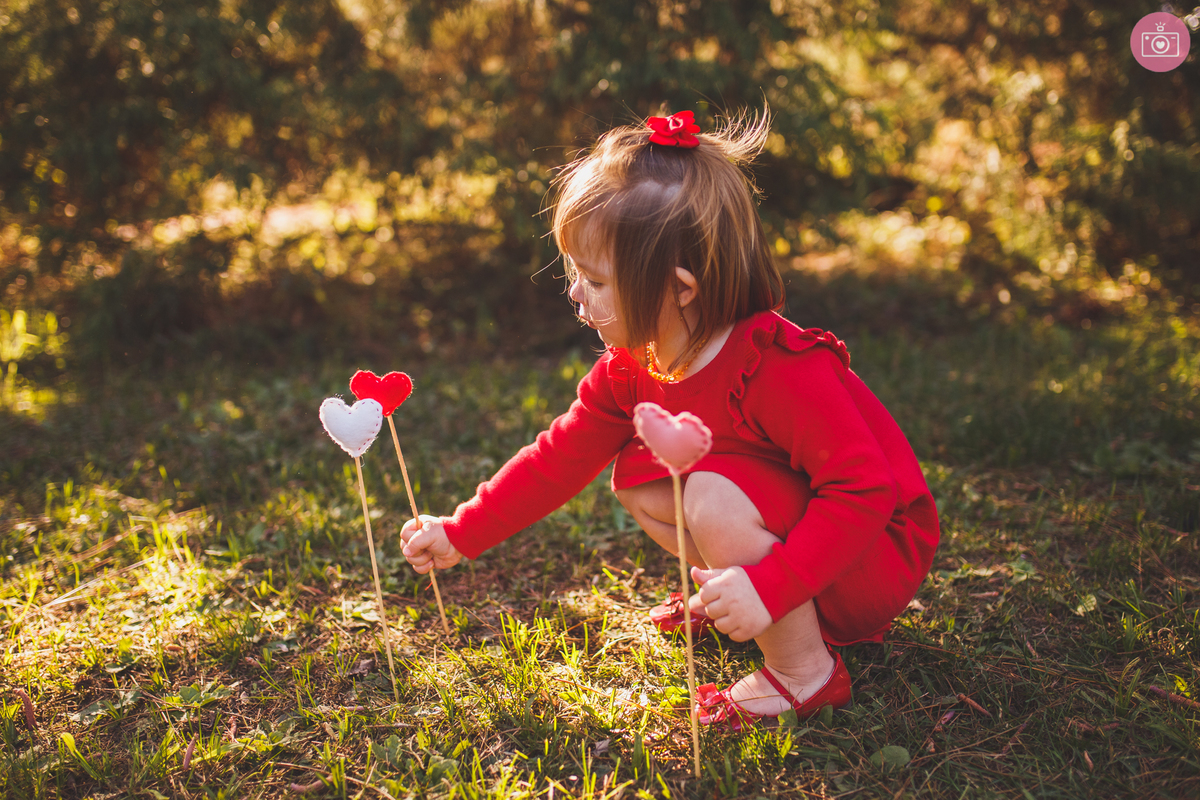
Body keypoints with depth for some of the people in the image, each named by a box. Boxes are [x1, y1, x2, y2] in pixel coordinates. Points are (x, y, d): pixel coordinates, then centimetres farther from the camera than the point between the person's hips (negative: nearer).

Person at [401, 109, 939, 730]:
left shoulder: (780, 370, -32)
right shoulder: (632, 369, -7)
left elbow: (864, 491, -32)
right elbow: (560, 458, 2)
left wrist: (767, 587, -41)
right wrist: (460, 534, 2)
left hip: (879, 554, -7)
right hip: (793, 526, 7)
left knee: (713, 496, -31)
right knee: (636, 479, -2)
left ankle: (804, 674, -13)